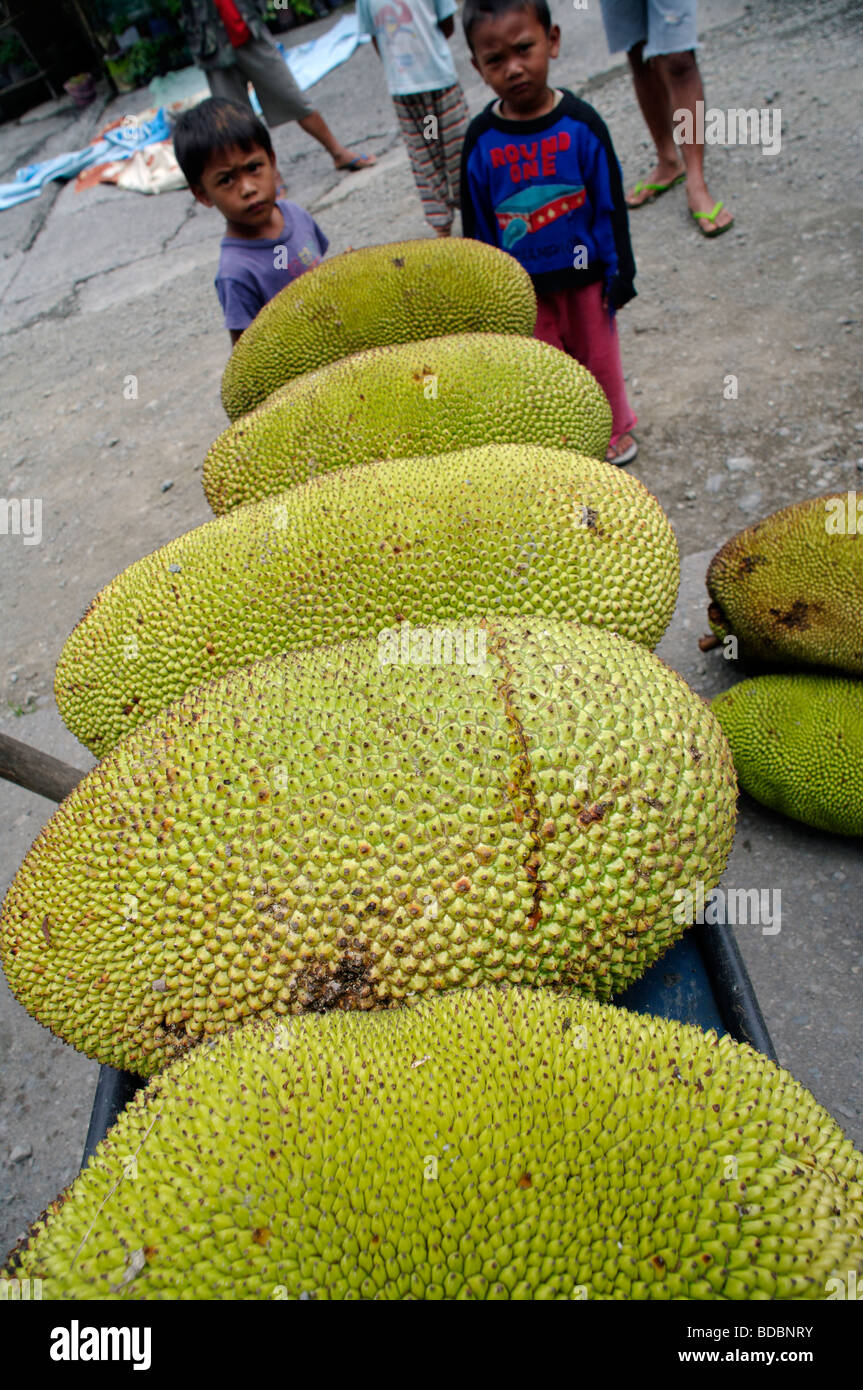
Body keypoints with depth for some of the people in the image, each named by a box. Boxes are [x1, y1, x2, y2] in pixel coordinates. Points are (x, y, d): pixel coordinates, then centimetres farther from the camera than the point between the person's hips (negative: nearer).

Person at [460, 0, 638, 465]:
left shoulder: (579, 124, -11)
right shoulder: (481, 140, -8)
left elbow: (610, 204, -5)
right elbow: (477, 222, 1)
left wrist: (619, 274, -4)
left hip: (584, 274, -1)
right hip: (524, 286, 1)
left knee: (598, 358, 16)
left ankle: (615, 429, 39)